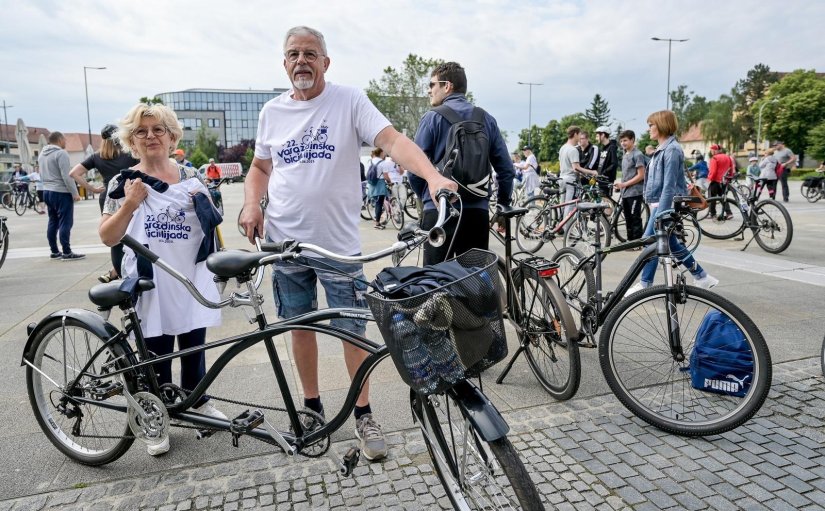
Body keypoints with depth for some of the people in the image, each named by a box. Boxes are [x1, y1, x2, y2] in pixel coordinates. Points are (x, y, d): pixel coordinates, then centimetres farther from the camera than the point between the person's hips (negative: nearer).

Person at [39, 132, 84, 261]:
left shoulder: (42, 154, 15)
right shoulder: (61, 153, -13)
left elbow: (42, 175, 20)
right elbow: (66, 176, -19)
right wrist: (75, 193, -16)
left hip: (47, 191, 9)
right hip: (61, 192, -9)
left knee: (53, 222, 11)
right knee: (65, 223, -6)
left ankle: (54, 252, 14)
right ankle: (67, 253, -6)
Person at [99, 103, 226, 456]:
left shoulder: (190, 176, 6)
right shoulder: (125, 182, -1)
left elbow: (210, 222, 17)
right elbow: (108, 237, -5)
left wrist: (206, 206, -5)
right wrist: (130, 204, -19)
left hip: (191, 280, 3)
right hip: (151, 284, -2)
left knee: (194, 348, 13)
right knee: (156, 354, 5)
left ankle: (197, 403, 33)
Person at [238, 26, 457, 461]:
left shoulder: (349, 101, -5)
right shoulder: (272, 111, 8)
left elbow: (392, 140, -19)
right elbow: (260, 167, 18)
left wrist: (433, 176, -36)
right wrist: (251, 205, -1)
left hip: (338, 243, -3)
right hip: (286, 242, 4)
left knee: (353, 330, 4)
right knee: (301, 326, 14)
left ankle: (363, 415, 21)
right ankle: (311, 405, 33)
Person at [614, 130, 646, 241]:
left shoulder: (637, 154, -10)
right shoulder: (625, 155, 15)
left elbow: (641, 175, -14)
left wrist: (624, 184, -17)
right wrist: (621, 185, 10)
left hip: (634, 192, -8)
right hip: (625, 193, 8)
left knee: (635, 219, -3)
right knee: (628, 218, 13)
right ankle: (630, 240, 21)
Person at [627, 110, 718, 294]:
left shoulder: (672, 149, -15)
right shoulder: (662, 149, 15)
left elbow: (669, 185, -21)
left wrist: (661, 213, -24)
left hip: (666, 204, -10)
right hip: (659, 203, 10)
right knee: (671, 243, 15)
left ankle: (645, 284, 5)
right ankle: (701, 277, 25)